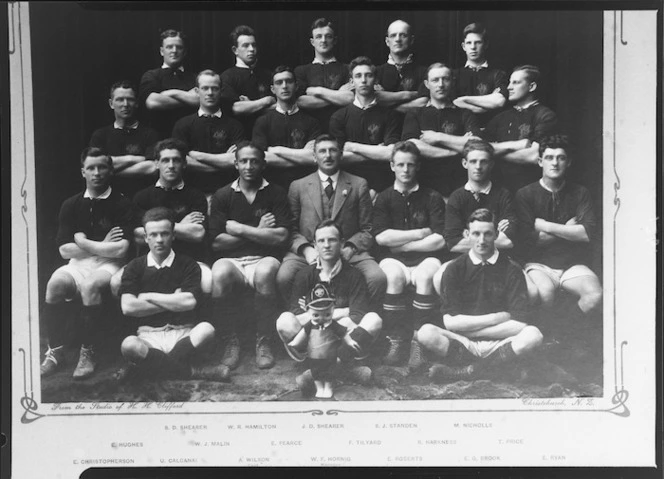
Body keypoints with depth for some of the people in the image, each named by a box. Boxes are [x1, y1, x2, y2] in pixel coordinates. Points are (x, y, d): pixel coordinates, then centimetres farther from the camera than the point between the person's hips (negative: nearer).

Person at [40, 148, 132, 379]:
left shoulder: (122, 204, -1)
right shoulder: (71, 205, 12)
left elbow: (120, 249, -11)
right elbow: (65, 250, 5)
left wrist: (84, 243, -3)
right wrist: (102, 245, -3)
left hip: (108, 265, -3)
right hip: (78, 263, 4)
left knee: (91, 285, -35)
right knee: (55, 283, -28)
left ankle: (88, 353, -19)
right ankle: (55, 351, -13)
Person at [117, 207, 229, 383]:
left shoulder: (188, 265, 6)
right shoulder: (135, 267, 8)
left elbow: (189, 302, -10)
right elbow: (128, 307, -7)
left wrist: (149, 297, -3)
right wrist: (173, 302, -5)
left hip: (183, 333, 0)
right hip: (148, 335, 0)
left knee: (206, 329, -32)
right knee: (128, 345, -34)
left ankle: (148, 366, -19)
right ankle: (190, 372, -21)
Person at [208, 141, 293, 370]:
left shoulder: (276, 193, 7)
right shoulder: (222, 195, 9)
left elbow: (281, 237, -6)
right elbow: (216, 241, 0)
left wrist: (239, 229, -6)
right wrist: (258, 232, -3)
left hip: (264, 258, -1)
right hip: (231, 259, 1)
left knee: (265, 273, -37)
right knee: (219, 275, -35)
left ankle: (263, 342, -17)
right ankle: (231, 341, -13)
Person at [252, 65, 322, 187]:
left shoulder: (310, 121, 10)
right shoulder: (263, 121, 10)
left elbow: (314, 157, -3)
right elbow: (258, 158, -3)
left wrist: (277, 150, -1)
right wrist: (300, 157, -3)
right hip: (273, 185, -1)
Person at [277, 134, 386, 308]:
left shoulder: (359, 185, 15)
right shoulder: (298, 186, 17)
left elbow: (367, 229, 10)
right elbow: (292, 229, 12)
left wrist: (350, 248, -10)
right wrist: (305, 249, -9)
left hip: (347, 253, 0)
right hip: (309, 252, 0)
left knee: (378, 278, -29)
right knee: (283, 277, -31)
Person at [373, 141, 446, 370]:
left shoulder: (432, 198, 5)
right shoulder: (384, 198, 9)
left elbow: (440, 240, -5)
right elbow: (381, 237, -6)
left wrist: (403, 244, -5)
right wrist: (419, 234, -6)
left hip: (426, 257, 0)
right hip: (393, 259, 1)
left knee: (425, 275, -34)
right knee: (394, 276, -33)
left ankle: (417, 342, -24)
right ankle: (395, 341, -21)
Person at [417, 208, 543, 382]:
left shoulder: (511, 270, 1)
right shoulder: (455, 269, 2)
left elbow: (519, 324, -9)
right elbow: (450, 321, -8)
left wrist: (468, 328, -9)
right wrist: (497, 318, -8)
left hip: (498, 344, 0)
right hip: (461, 344, 0)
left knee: (533, 335, -28)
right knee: (426, 333, -27)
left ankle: (467, 370, -21)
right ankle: (499, 363, -18)